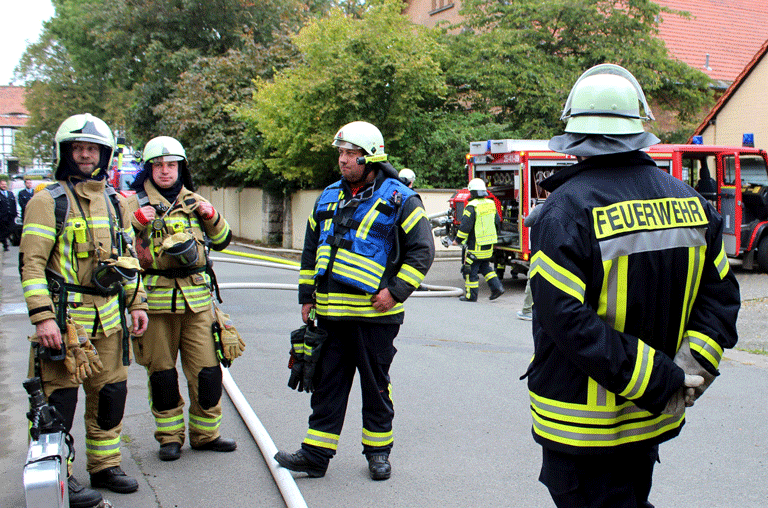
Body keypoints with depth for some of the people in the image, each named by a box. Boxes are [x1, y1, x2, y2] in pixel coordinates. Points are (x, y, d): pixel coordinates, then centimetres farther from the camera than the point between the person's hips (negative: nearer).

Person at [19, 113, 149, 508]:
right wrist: (42, 317, -17)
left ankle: (105, 466, 25)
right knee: (60, 398, -2)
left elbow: (127, 257, 21)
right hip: (65, 316, -6)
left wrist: (137, 303, 14)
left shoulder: (115, 202, 14)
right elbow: (31, 263, -10)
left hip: (108, 315, 6)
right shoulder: (49, 201, -5)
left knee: (111, 393, 11)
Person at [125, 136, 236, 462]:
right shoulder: (135, 204, 5)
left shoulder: (194, 202, 14)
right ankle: (169, 436, 18)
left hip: (196, 298, 2)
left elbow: (222, 242, 21)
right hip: (155, 298, -2)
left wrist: (212, 217, 3)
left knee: (206, 369, 2)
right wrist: (137, 221, -17)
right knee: (161, 371, 5)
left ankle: (205, 433, 17)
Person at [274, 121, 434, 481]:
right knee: (327, 384, 8)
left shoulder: (399, 200, -5)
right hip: (330, 312, 5)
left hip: (374, 314, -5)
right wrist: (307, 295, 14)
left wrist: (395, 290, -15)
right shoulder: (329, 197, 12)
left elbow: (422, 249, -7)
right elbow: (311, 249, 20)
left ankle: (378, 452, 22)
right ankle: (315, 454, 14)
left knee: (375, 386, 8)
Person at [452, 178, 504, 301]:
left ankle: (471, 295, 8)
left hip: (476, 245, -8)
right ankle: (497, 287, 11)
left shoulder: (472, 206, -16)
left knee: (470, 269, 3)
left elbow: (465, 226, -17)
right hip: (489, 245, 8)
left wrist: (458, 240, -5)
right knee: (485, 267, 22)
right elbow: (497, 221, 18)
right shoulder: (491, 204, 8)